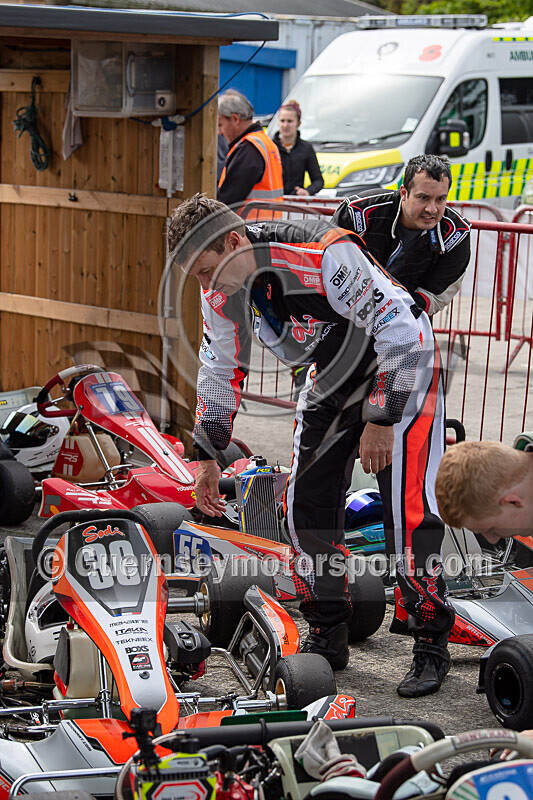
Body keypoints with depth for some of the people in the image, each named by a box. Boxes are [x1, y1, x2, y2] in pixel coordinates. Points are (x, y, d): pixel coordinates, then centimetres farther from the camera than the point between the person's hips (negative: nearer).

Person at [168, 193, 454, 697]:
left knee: (407, 505, -14)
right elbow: (218, 369, 6)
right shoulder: (221, 292, -11)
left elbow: (399, 330, -30)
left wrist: (381, 420, -26)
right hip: (332, 380, 7)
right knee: (307, 500, 0)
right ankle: (328, 635, 13)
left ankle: (431, 642, -2)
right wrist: (207, 456, 8)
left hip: (402, 369, -7)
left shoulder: (327, 257, -35)